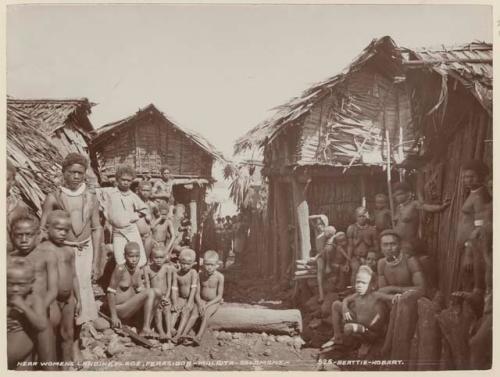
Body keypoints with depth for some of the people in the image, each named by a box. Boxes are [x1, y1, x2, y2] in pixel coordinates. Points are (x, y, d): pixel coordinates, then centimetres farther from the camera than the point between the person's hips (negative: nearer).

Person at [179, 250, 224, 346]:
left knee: (206, 314, -29)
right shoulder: (201, 275, -1)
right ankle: (184, 334, -34)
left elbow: (219, 296, -11)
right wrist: (199, 304, -18)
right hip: (202, 301, 3)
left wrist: (207, 305, -19)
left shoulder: (219, 277, -11)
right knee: (194, 312, -22)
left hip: (214, 302, -3)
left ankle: (199, 337, -41)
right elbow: (197, 293, 0)